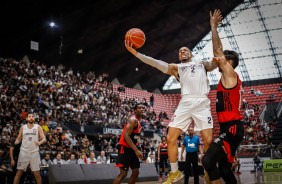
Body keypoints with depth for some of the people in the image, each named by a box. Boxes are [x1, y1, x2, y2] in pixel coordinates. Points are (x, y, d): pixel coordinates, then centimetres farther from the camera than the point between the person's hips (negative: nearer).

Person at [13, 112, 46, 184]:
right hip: (24, 152, 1)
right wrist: (16, 142, -12)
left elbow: (44, 139, -6)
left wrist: (40, 142, -28)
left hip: (34, 152, -1)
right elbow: (18, 139, 12)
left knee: (37, 173, 2)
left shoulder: (38, 127, 0)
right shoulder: (23, 127, 5)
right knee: (19, 172, 1)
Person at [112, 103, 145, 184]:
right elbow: (126, 136, -25)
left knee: (135, 172, 9)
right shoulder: (133, 120, -16)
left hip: (132, 149, 10)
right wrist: (136, 150, -29)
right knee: (123, 173, -12)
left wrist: (136, 150, 18)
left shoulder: (139, 121, 15)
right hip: (125, 148, -10)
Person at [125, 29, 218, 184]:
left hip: (202, 103, -1)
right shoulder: (176, 68, 25)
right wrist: (134, 52, 2)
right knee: (170, 138, -5)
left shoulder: (202, 64, 26)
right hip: (185, 103, 1)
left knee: (208, 140, -10)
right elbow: (155, 63, 13)